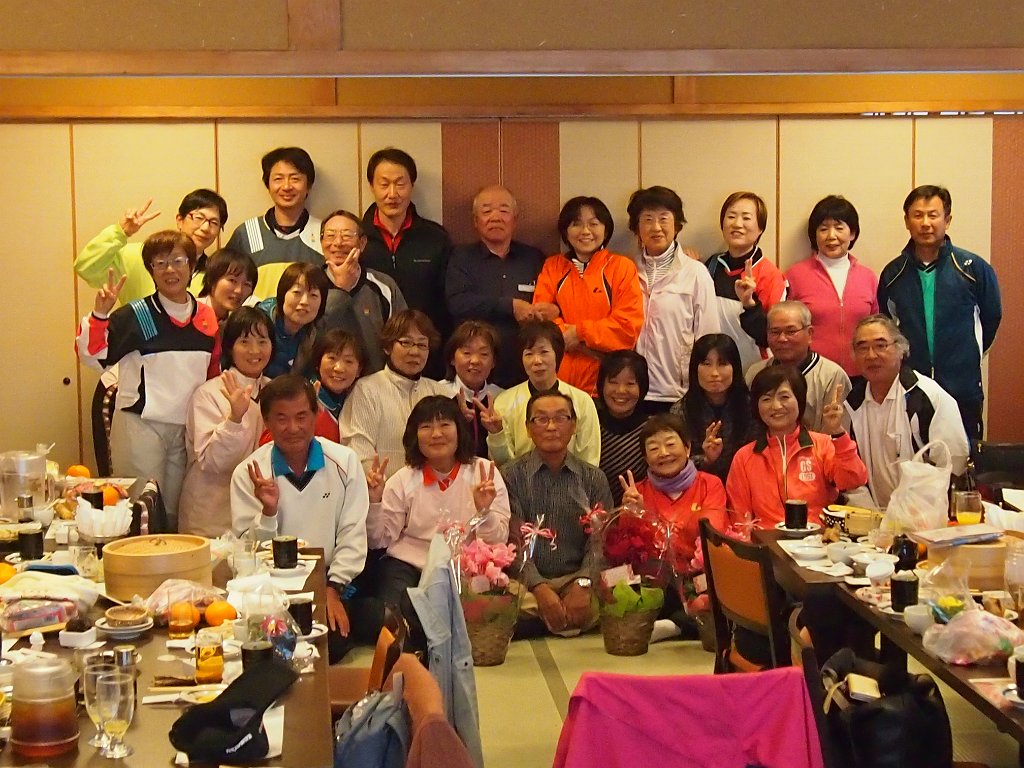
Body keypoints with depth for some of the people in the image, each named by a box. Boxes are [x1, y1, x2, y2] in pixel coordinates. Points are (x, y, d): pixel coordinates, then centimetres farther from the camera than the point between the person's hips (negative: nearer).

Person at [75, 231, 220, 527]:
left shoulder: (207, 317, 6)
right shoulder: (135, 316, -7)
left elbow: (213, 372, 17)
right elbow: (93, 356, -12)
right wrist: (100, 314, -24)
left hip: (188, 429, 4)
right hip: (140, 425, -4)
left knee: (175, 512, 14)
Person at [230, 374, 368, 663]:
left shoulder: (344, 462, 1)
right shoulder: (247, 474, 0)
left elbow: (353, 535, 1)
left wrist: (333, 589, -8)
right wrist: (268, 512, -18)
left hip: (330, 584, 1)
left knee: (331, 643, -24)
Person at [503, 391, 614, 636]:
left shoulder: (594, 478, 10)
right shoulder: (512, 476, 4)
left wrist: (583, 584, -20)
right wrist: (540, 588, -22)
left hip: (578, 578, 1)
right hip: (528, 582, -1)